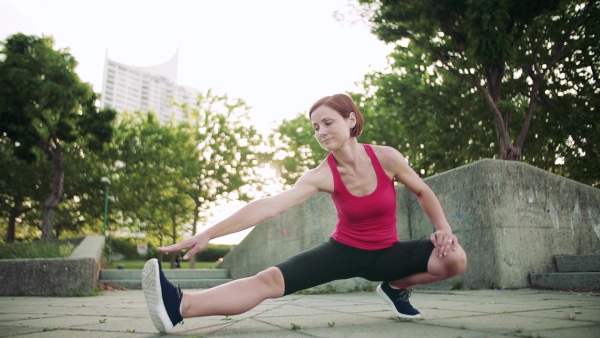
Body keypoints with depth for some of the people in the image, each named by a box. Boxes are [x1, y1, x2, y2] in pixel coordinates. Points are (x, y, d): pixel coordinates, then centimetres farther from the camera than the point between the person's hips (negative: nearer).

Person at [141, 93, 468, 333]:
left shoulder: (386, 157, -16)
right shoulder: (321, 175, -18)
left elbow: (423, 192, 4)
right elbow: (269, 205, -29)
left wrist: (444, 228, -12)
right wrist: (208, 234, -37)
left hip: (388, 253, 2)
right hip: (345, 250, -1)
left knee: (455, 258, -24)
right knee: (270, 280, -23)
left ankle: (396, 287, 3)